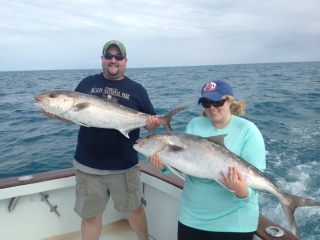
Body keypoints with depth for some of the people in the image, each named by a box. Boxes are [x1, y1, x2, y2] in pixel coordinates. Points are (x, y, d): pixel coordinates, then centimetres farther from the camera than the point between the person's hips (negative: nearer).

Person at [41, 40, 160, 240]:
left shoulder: (137, 89, 2)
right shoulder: (87, 84, 5)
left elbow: (151, 122, 3)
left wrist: (153, 123, -20)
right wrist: (57, 113, -12)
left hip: (125, 167, 0)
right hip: (88, 166, 1)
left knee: (134, 209, 17)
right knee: (91, 215, 14)